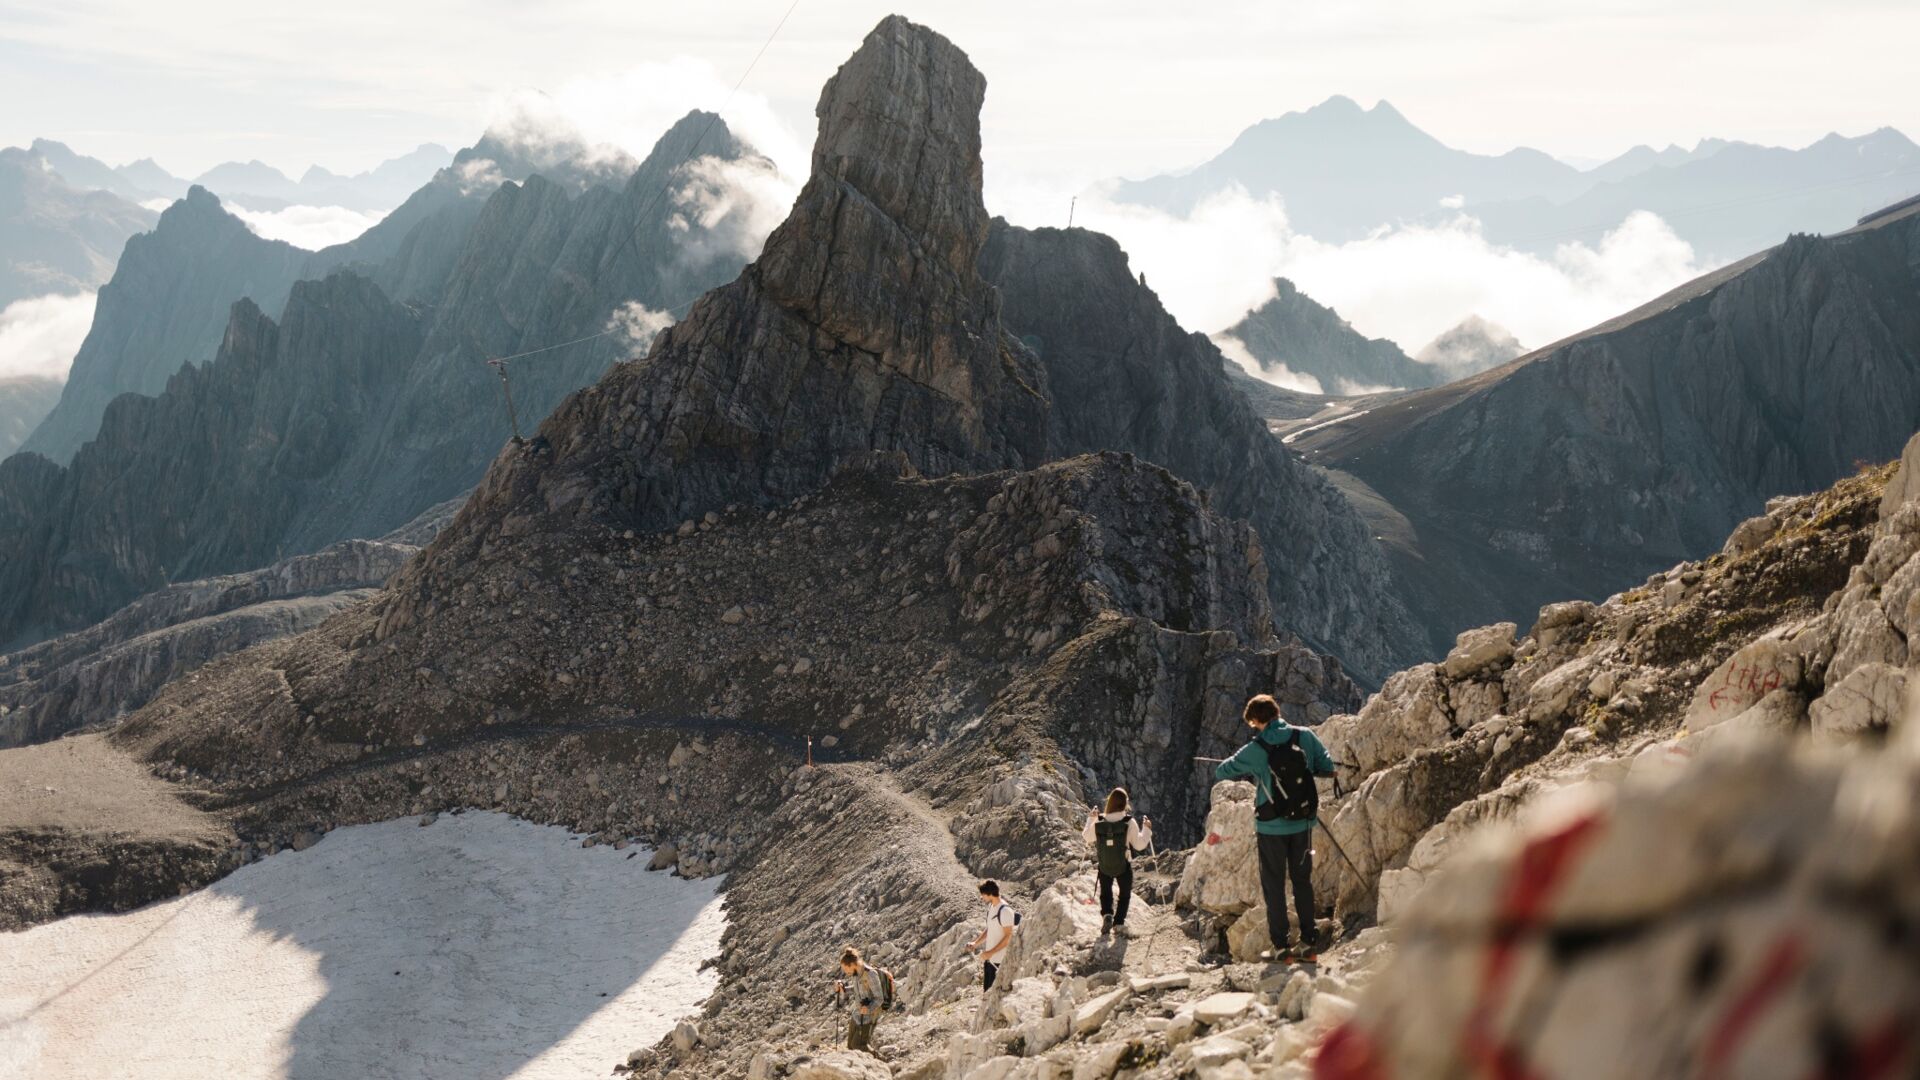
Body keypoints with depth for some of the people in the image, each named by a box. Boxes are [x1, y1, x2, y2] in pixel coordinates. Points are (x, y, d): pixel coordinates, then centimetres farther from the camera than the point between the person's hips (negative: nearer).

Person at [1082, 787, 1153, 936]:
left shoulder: (1098, 823, -14)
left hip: (1104, 867, 2)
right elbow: (1139, 845, -14)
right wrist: (1147, 829, 0)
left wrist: (1091, 819, 17)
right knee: (1125, 894, 22)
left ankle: (1107, 914, 3)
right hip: (1124, 867, -1)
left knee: (1105, 892, 26)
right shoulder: (1129, 823, -21)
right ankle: (1119, 923, 11)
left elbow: (1087, 837, 5)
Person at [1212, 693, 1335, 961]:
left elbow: (1220, 773, -1)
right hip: (1303, 823, 3)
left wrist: (1248, 774, 18)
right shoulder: (1305, 736, -7)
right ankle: (1309, 943, 16)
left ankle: (1280, 947, 7)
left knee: (1273, 884, 8)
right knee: (1303, 880, 16)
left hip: (1271, 826, -3)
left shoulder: (1255, 750, -12)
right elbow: (1328, 767, 0)